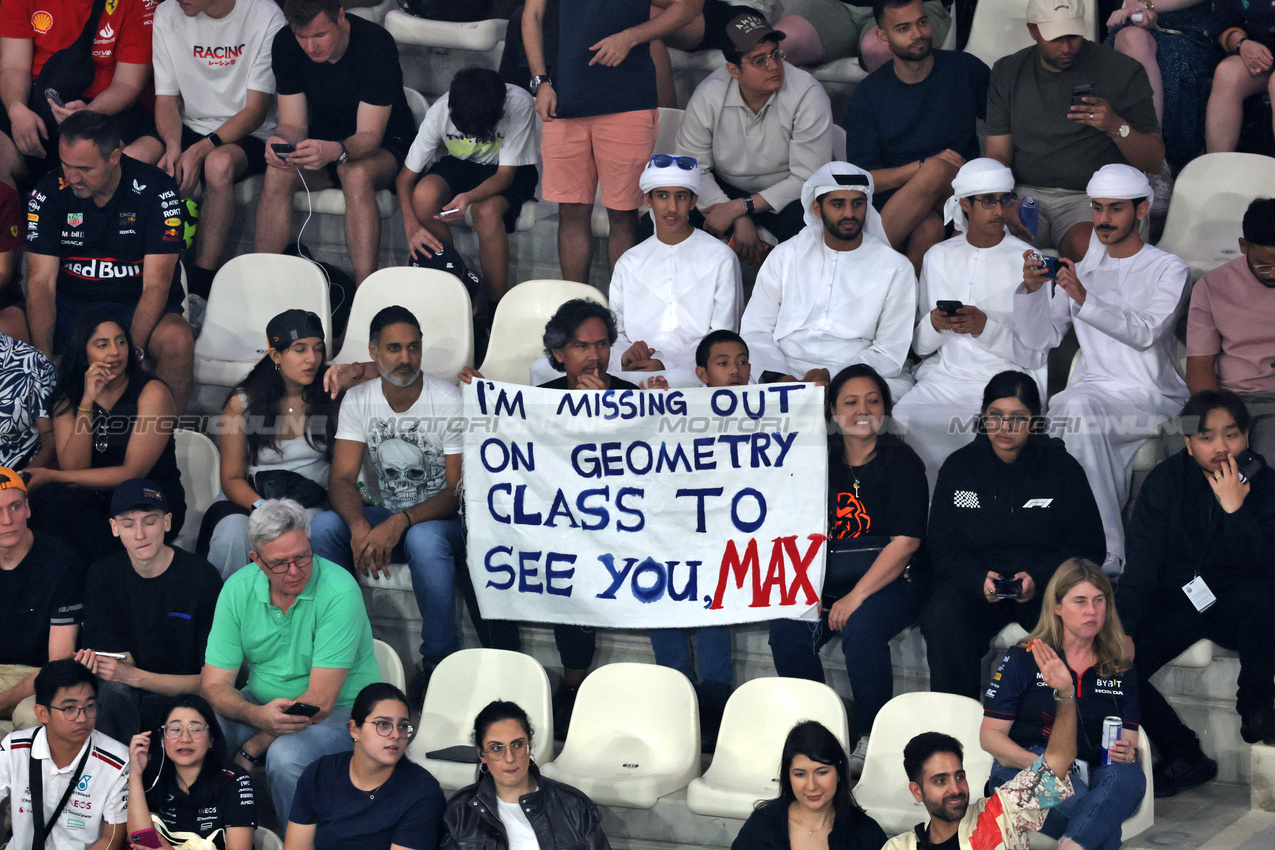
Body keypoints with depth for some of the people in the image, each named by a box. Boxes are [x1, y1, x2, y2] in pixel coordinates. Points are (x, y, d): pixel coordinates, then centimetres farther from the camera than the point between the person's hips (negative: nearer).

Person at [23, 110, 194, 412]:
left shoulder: (156, 192, -13)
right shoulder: (49, 193, -6)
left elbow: (156, 285, -16)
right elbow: (41, 282, -9)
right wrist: (43, 361, -24)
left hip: (135, 305, -2)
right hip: (69, 304, 2)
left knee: (177, 339, -35)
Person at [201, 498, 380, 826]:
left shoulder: (339, 592, -21)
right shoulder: (238, 589, -6)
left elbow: (320, 700, -23)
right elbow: (214, 685, -8)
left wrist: (253, 748, -21)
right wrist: (258, 715, -30)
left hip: (339, 711, -5)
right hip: (261, 703, 5)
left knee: (285, 756, -36)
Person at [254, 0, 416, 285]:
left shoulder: (377, 43, -25)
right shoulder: (286, 45, -11)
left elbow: (370, 135, -26)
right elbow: (293, 124, -8)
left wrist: (334, 151, -48)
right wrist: (281, 143, -33)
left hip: (384, 147, -4)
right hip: (323, 142, 4)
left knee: (355, 173, -37)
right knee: (277, 174, -27)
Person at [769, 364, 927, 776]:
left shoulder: (901, 461, -2)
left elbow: (905, 541, -11)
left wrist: (856, 597, -18)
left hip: (892, 579, -4)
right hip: (830, 577, 4)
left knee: (860, 628, -33)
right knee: (787, 630, -22)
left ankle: (872, 739, -19)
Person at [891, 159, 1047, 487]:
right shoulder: (938, 257, 15)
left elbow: (1035, 354, -1)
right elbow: (919, 345, 16)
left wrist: (986, 327, -17)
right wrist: (934, 325, -7)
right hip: (943, 378, 3)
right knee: (902, 420, -27)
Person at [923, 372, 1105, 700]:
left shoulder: (1061, 467, 3)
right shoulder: (958, 467, 7)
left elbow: (1089, 546, 2)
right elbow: (942, 547, 6)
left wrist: (1040, 578, -16)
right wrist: (978, 578, -16)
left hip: (1047, 584, -1)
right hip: (973, 582, 1)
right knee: (942, 623, -31)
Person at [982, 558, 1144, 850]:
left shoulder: (1120, 669, 15)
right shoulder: (1024, 659, 5)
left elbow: (1130, 742, 15)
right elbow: (990, 735, 2)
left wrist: (1128, 754, -11)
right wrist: (1039, 764, -17)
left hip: (1092, 778, 4)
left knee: (1130, 777, -35)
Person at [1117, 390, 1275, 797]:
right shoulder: (1165, 481, -4)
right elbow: (1142, 565, -9)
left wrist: (1234, 507, -27)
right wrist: (1120, 624, -22)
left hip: (1232, 608, -1)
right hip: (1175, 604, 1)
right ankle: (1183, 756, -7)